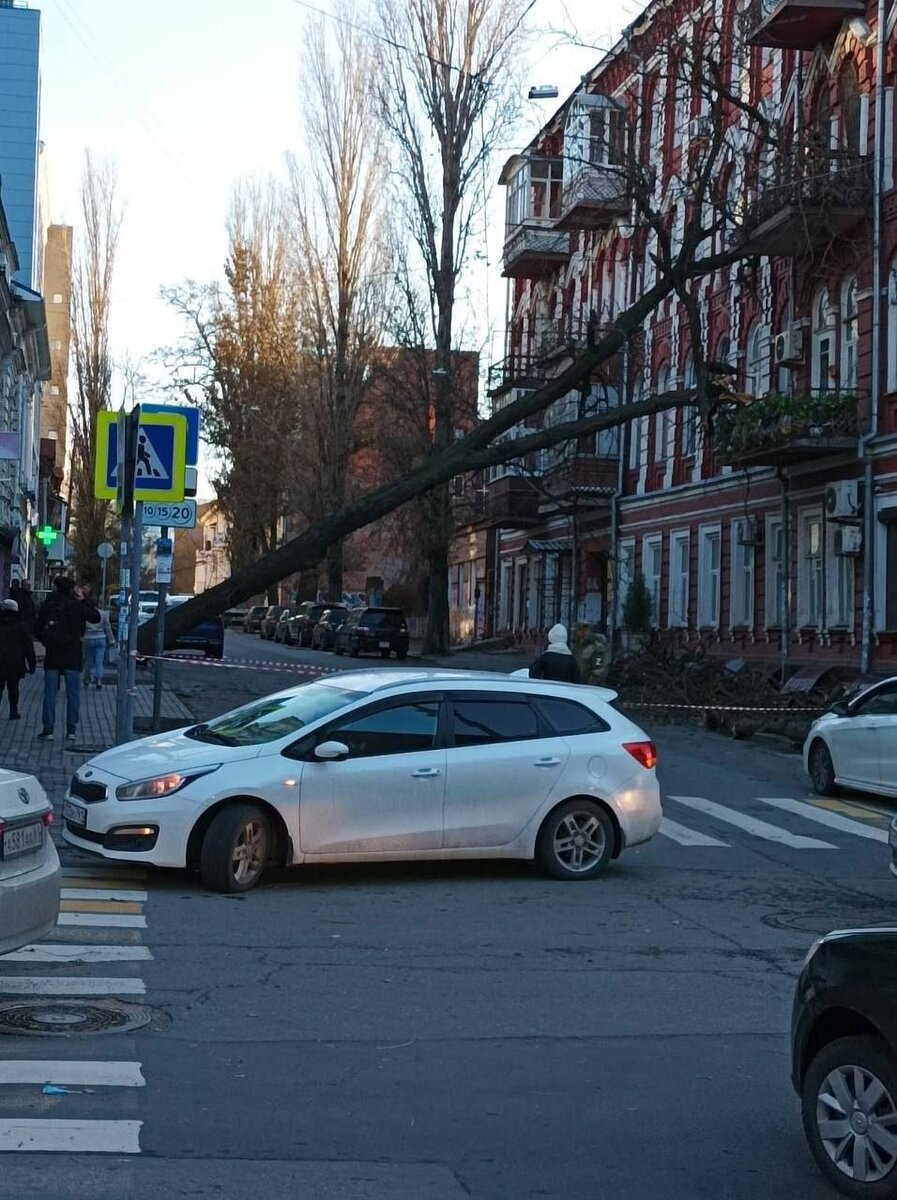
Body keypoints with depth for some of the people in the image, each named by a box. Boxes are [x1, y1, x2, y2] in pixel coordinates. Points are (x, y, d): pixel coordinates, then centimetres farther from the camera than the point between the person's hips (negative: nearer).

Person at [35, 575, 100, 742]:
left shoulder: (46, 606, 0)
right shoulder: (76, 606, -7)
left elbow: (38, 632, 4)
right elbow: (96, 617, 3)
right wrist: (83, 600, 7)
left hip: (52, 657, 1)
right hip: (72, 658, -1)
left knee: (50, 693, 5)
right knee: (73, 694, 4)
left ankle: (48, 729, 3)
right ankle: (71, 730, 2)